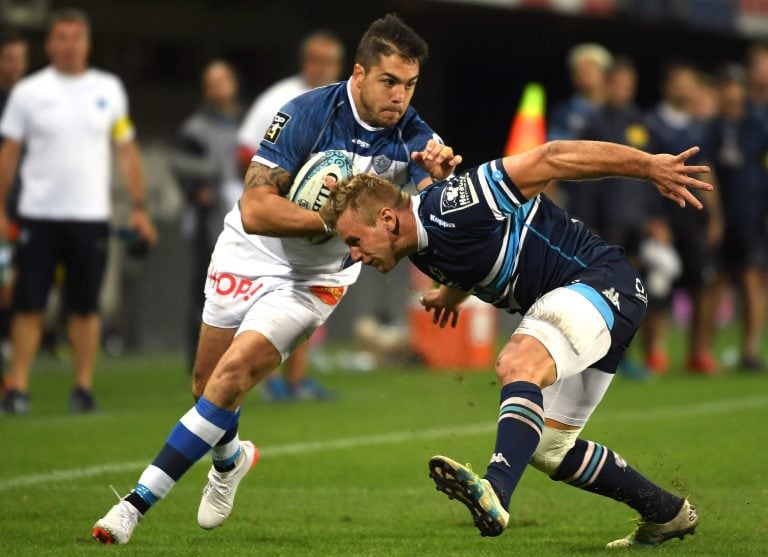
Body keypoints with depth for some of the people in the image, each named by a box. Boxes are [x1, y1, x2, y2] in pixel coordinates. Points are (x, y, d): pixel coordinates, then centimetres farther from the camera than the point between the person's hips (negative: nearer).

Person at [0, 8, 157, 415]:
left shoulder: (108, 89, 7)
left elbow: (126, 151, 10)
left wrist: (138, 207, 4)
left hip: (91, 214, 1)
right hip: (38, 214, -1)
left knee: (86, 308, 3)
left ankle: (83, 389, 9)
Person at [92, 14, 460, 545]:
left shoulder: (412, 136, -16)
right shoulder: (305, 115, -25)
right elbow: (255, 210, -31)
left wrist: (439, 176, -49)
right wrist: (337, 220, -40)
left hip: (315, 280, 0)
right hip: (251, 256, 0)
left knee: (230, 379, -16)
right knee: (206, 383, 15)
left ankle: (138, 503, -12)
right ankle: (230, 457, 50)